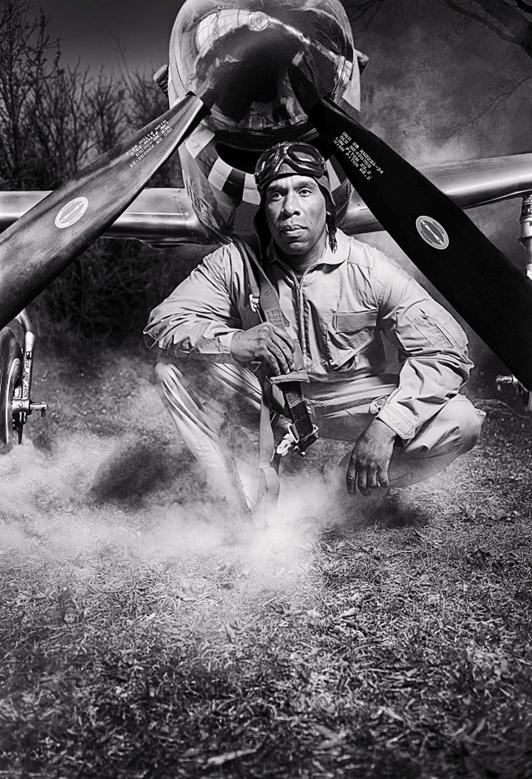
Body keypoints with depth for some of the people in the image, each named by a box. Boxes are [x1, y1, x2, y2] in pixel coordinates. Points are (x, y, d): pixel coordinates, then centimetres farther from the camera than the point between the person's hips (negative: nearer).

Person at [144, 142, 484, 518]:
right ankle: (242, 507, -11)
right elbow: (163, 322, -17)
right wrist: (234, 340, -38)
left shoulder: (369, 269, -19)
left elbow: (448, 349, -23)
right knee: (175, 371, -20)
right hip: (268, 395, 2)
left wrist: (386, 425, -37)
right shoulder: (236, 263, -14)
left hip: (352, 399, -1)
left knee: (462, 421, -24)